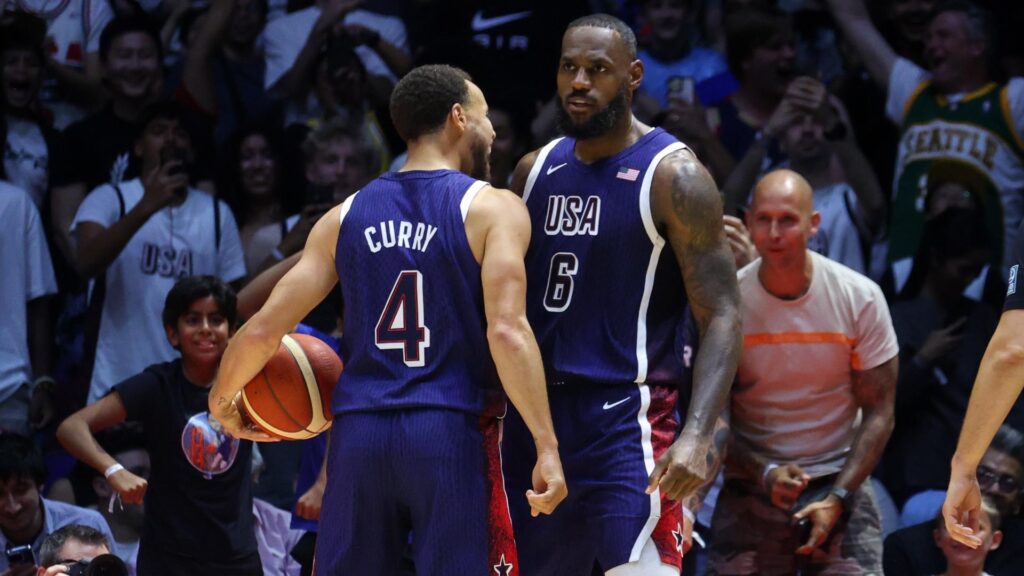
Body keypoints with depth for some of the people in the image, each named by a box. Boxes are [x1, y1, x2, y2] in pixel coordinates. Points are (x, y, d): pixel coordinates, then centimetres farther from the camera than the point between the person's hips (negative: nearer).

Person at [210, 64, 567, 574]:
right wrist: (546, 446, -16)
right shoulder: (492, 209, -1)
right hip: (452, 434, -4)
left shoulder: (346, 216, 11)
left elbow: (264, 329, 8)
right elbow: (507, 331, -14)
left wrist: (222, 401, 25)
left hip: (359, 435, 4)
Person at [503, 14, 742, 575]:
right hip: (534, 414, 7)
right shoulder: (535, 171, 11)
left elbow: (721, 318, -12)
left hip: (626, 419, -6)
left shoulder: (672, 176, -8)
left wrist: (697, 437, -25)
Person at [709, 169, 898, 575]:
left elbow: (878, 413, -2)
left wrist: (837, 498, -13)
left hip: (838, 481, 0)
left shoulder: (861, 298, -7)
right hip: (750, 488, 0)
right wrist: (764, 473, -18)